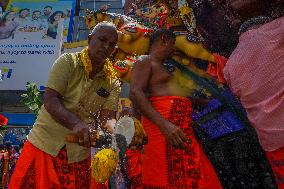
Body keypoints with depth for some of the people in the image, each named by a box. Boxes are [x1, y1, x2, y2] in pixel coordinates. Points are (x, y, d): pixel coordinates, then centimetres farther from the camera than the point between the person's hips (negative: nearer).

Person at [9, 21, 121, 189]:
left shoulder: (113, 82, 3)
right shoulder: (68, 62, -5)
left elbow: (108, 117, -6)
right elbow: (50, 100, -16)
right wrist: (76, 124, -32)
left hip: (79, 153, 3)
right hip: (45, 143, -2)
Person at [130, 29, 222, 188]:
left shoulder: (162, 67, 31)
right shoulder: (145, 62, 3)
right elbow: (135, 93, -14)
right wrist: (164, 124, -27)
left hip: (180, 126, 9)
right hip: (165, 124, -9)